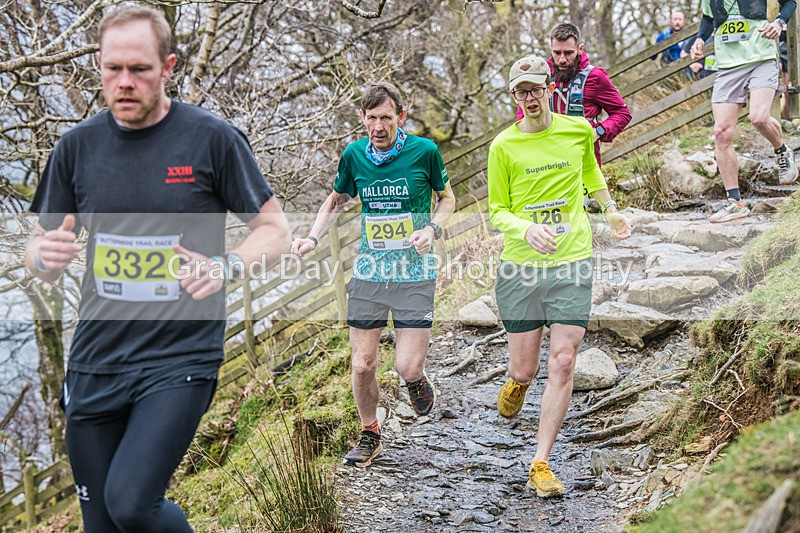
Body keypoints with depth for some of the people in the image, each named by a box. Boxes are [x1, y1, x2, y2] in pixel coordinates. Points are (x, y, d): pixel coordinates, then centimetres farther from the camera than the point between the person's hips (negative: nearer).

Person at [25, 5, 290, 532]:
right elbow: (39, 255, 13)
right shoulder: (77, 146, 5)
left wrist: (224, 266, -20)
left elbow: (275, 229, 0)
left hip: (181, 357, -4)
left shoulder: (212, 138, -5)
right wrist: (46, 255, -12)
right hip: (95, 363, 4)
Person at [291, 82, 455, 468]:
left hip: (415, 275, -2)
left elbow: (447, 197, 8)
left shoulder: (424, 151, -7)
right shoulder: (354, 154, 1)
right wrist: (312, 238, 2)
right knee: (362, 365, 3)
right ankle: (370, 435, 27)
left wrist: (432, 229, -12)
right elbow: (336, 201, 17)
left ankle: (417, 380, 30)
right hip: (368, 273, 3)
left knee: (407, 368, -8)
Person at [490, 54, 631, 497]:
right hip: (520, 265, -1)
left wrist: (611, 210, 26)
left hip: (572, 263, 1)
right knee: (524, 370, 4)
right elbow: (497, 211, 0)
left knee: (562, 365, -7)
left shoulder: (579, 130, 5)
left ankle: (540, 465, 3)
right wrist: (527, 229, -19)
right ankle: (517, 383, 44)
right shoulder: (504, 146, -3)